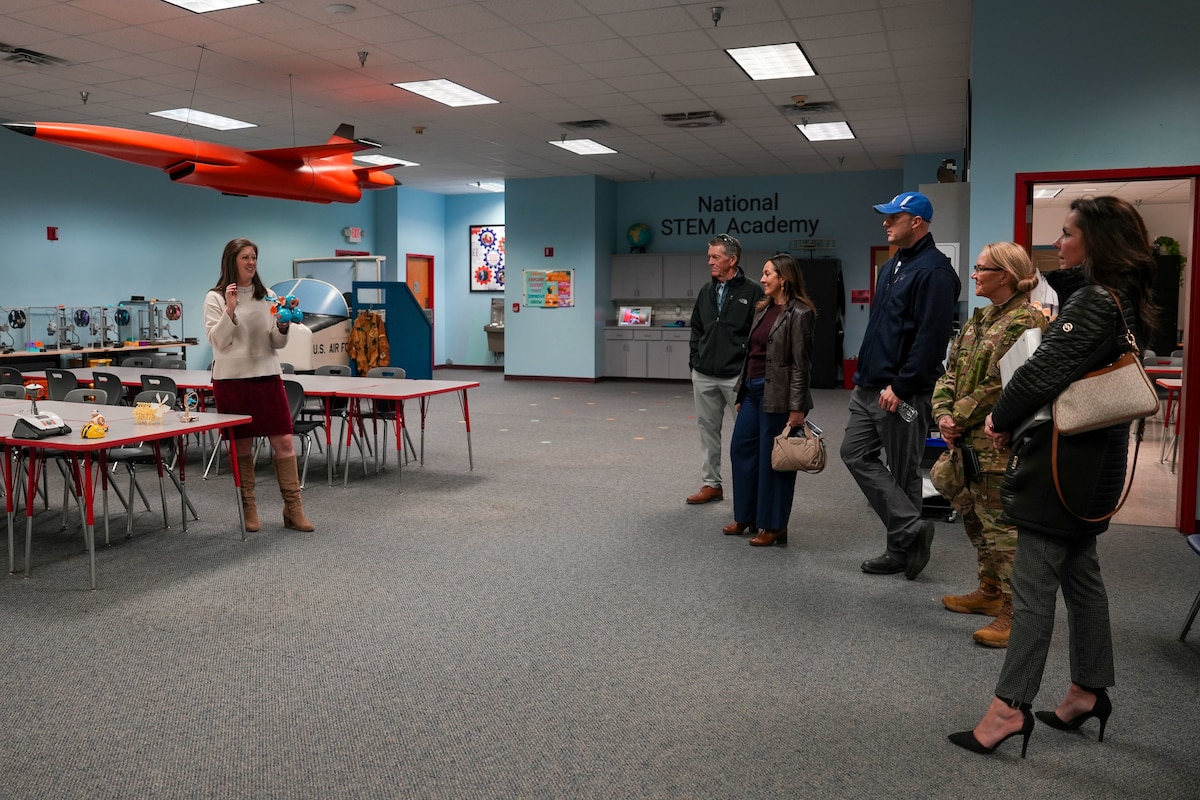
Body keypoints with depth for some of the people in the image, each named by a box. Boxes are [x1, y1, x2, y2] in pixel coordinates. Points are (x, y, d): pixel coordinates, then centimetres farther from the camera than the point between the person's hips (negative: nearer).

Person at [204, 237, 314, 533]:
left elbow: (277, 343, 9)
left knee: (284, 441, -2)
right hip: (232, 379, -3)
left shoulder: (267, 296, 10)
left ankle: (293, 509, 4)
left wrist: (283, 327, -12)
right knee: (241, 446, 4)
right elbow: (217, 342, -8)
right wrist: (230, 310, -20)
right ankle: (248, 508, 16)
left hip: (266, 375, 3)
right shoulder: (215, 298, 0)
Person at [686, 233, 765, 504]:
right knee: (708, 429, 12)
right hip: (704, 376, 6)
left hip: (737, 377, -6)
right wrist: (694, 365, 11)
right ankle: (712, 484, 23)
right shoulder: (706, 291, 12)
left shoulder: (752, 292, -6)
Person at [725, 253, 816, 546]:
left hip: (777, 395, -9)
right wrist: (741, 391, 16)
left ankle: (774, 526, 15)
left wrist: (797, 408, -17)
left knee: (772, 459, 1)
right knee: (741, 450, 13)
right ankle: (746, 516, 27)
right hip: (752, 390, 9)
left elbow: (801, 364, -15)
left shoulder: (799, 313, -12)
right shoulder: (763, 309, 13)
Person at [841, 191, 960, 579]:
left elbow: (930, 337, -21)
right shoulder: (892, 265, 17)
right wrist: (865, 374, 17)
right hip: (870, 386, 10)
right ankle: (910, 529, 10)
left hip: (903, 392, -10)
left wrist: (900, 386, -21)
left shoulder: (933, 270, -14)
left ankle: (902, 550, 12)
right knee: (856, 453, 5)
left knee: (902, 471, 0)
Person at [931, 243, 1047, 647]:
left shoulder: (1025, 320, -13)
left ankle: (1015, 611, 3)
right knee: (973, 514, 18)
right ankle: (990, 591, 34)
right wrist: (943, 414, -3)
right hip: (969, 439, 10)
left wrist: (959, 419, -13)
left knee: (1000, 522, -6)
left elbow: (1000, 385, -20)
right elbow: (951, 372, 13)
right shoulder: (979, 318, 15)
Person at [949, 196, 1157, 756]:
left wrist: (1002, 418, -8)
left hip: (1063, 460, -10)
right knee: (1080, 574, 18)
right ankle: (1090, 690, 29)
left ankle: (1010, 706, 1)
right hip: (1092, 458, 10)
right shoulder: (1120, 300, 13)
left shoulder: (1093, 301, -18)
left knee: (1034, 584, -5)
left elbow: (1046, 369, -22)